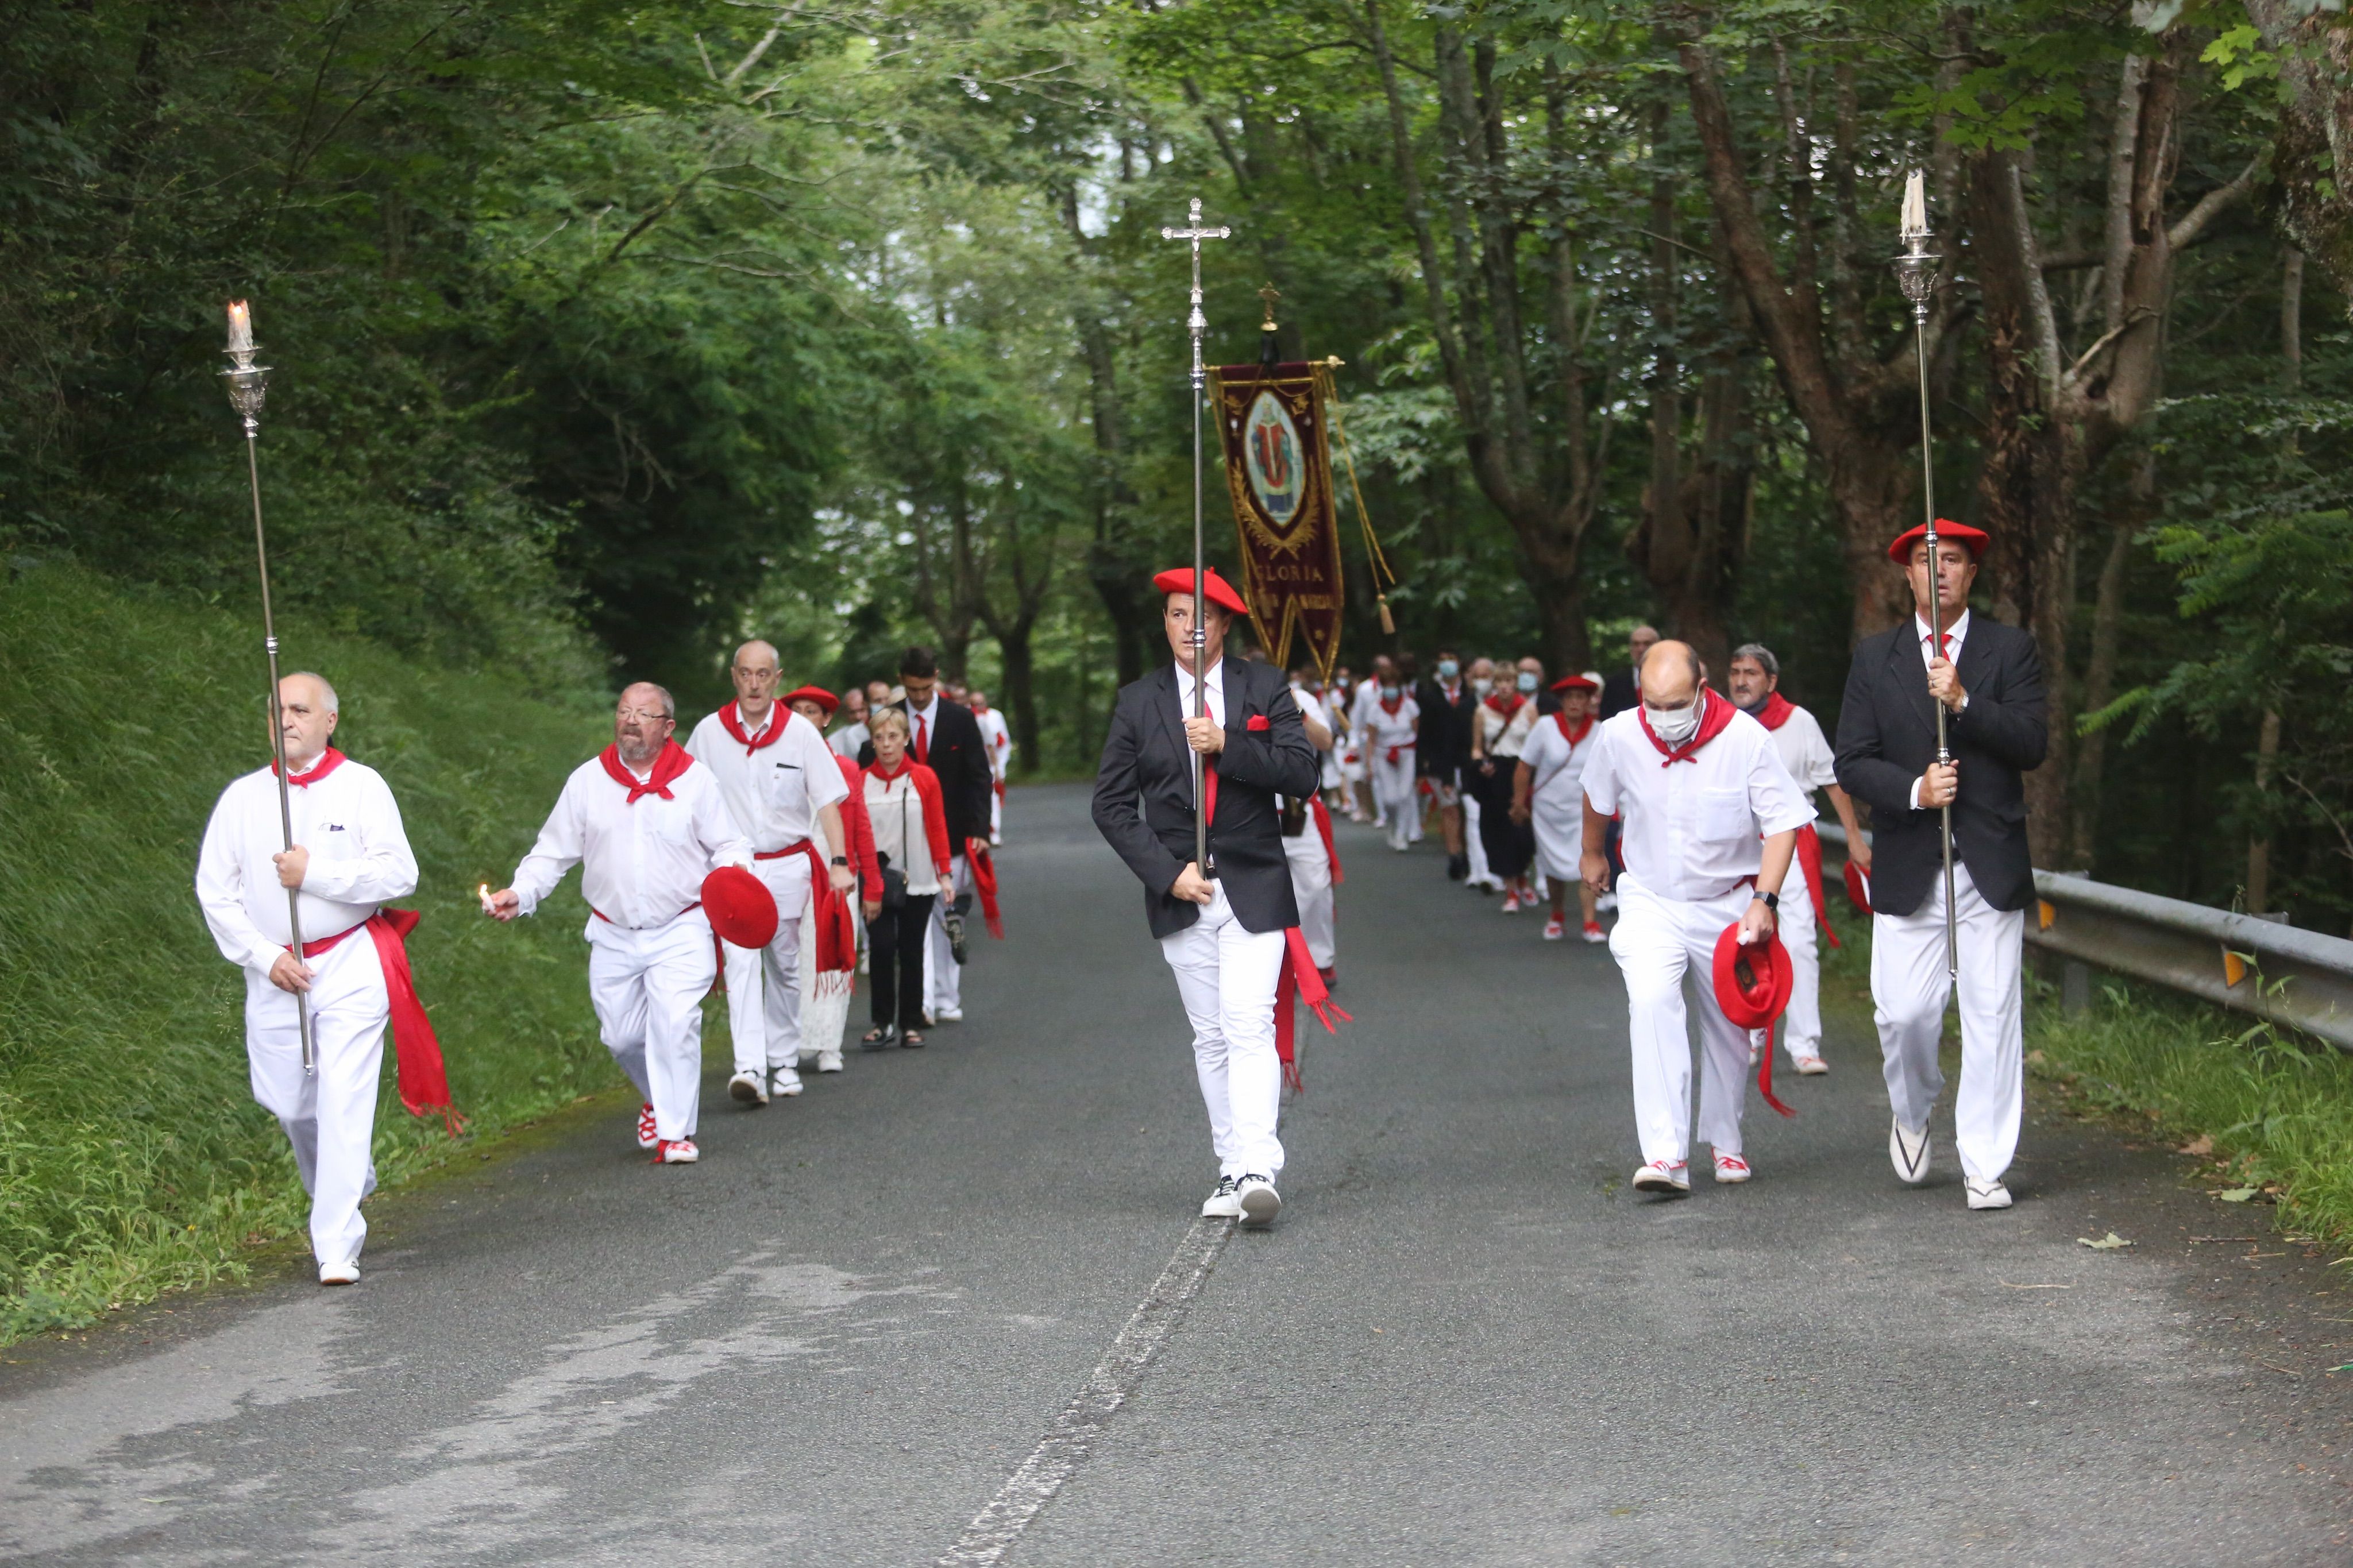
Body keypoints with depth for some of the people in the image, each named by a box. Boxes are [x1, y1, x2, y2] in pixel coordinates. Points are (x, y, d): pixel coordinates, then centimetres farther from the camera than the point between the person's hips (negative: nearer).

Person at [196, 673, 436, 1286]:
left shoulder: (361, 786, -1)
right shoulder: (244, 797, 6)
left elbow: (399, 873, -10)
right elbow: (214, 890, 5)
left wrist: (315, 873, -15)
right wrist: (263, 957, -5)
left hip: (352, 964, -4)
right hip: (275, 973, 4)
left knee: (344, 1103, -12)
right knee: (288, 1102, 9)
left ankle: (337, 1247, -11)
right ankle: (347, 1189, 38)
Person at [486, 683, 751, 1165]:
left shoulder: (695, 781, -1)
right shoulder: (588, 781, 4)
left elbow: (729, 844, 3)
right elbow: (554, 852, 8)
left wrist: (735, 869, -20)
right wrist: (520, 894, -7)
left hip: (680, 931, -3)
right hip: (613, 935, 3)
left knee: (674, 1026, -17)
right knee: (621, 1035, 9)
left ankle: (675, 1131, -7)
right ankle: (660, 1098, 38)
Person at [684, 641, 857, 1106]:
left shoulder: (800, 732, -1)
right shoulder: (708, 733, 0)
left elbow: (827, 801, 0)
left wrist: (840, 862, -8)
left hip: (788, 865, 1)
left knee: (784, 966, 10)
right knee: (741, 962, -15)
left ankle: (784, 1063, 24)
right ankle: (749, 1067, -24)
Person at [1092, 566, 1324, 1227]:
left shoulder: (1265, 688, 4)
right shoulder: (1138, 701, 6)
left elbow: (1302, 772, -6)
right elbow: (1112, 804, 4)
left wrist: (1227, 745, -18)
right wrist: (1168, 873, -7)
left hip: (1254, 885, -2)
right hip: (1181, 891, 2)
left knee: (1249, 1027, -14)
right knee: (1210, 1037, 5)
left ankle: (1257, 1171, -22)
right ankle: (1231, 1169, 10)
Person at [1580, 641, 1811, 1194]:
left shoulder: (1745, 739, -18)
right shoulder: (1620, 737, -12)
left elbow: (1783, 823, -13)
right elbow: (1598, 798, 11)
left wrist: (1764, 900, -24)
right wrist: (1592, 855, 26)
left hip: (1727, 903, 0)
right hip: (1651, 900, 0)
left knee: (1728, 1024, 12)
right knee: (1651, 1002, -24)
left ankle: (1726, 1143, 35)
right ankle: (1666, 1154, -29)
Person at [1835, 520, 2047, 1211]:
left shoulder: (2010, 650, 6)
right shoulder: (1875, 657, 9)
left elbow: (2032, 745, -5)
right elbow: (1852, 764, 3)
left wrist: (1964, 702, -17)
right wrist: (1913, 789, -14)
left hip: (1991, 866, -1)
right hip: (1908, 869, 1)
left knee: (1993, 1018, -2)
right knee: (1903, 1013, -2)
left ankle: (1985, 1167, 6)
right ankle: (1912, 1114, 29)